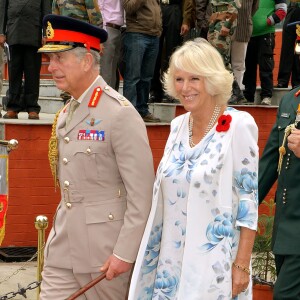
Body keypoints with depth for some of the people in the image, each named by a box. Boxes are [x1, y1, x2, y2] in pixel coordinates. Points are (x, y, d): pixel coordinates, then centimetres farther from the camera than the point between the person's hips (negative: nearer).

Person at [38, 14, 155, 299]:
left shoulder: (120, 114, -16)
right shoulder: (66, 113, 9)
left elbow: (142, 193, -17)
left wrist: (125, 253, -18)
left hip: (104, 248, -7)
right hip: (61, 247, 7)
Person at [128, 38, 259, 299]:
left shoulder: (238, 125, -10)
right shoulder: (178, 126, 8)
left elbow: (249, 198, -11)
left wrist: (242, 265, -14)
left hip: (215, 264, -5)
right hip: (172, 258, 5)